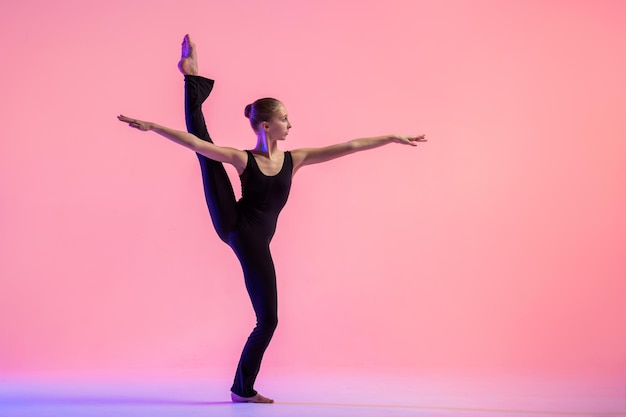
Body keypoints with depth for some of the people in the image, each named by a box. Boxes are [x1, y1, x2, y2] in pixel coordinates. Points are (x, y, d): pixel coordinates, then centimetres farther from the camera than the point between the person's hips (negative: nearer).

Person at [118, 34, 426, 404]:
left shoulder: (293, 159, 4)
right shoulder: (243, 159, -4)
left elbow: (347, 147, 1)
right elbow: (195, 142, -13)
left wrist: (391, 138, 1)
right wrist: (150, 126, -21)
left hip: (255, 241, 3)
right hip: (231, 224, -2)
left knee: (269, 319, 1)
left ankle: (244, 389, 18)